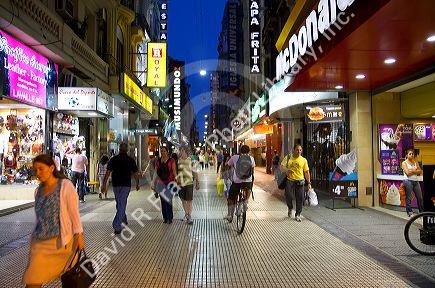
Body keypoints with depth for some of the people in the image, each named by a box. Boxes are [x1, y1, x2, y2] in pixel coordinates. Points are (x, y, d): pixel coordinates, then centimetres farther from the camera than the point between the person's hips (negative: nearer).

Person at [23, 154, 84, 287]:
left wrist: (79, 236, -10)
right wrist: (35, 239, 19)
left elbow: (74, 213, -9)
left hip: (59, 240, -5)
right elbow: (40, 217, 16)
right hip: (40, 241, 5)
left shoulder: (66, 186, -9)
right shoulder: (38, 191, 9)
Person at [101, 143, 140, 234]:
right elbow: (135, 173, 2)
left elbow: (108, 173, -5)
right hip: (126, 185, -2)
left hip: (115, 185, 3)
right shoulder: (131, 160, -2)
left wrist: (104, 185, -3)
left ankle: (123, 219, 39)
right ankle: (117, 226, -11)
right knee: (122, 205, -3)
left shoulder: (113, 159, 0)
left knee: (119, 203, 21)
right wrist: (137, 184, 15)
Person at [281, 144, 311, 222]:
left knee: (300, 199, 2)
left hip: (300, 181, 1)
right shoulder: (288, 158, 4)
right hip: (290, 180, -1)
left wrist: (309, 183, 3)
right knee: (288, 196, -9)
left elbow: (307, 172, 8)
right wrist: (286, 169, -17)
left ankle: (297, 215, 17)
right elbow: (282, 166, 6)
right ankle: (290, 208, 23)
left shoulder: (304, 160, 5)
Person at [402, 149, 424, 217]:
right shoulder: (404, 163, 0)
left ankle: (421, 211, 18)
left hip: (416, 181, 5)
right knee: (408, 197, -2)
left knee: (420, 197, 6)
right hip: (408, 181, -5)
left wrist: (412, 171, -6)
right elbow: (408, 172, -12)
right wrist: (416, 171, -2)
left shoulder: (415, 162, 16)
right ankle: (409, 212, 5)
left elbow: (420, 172, 7)